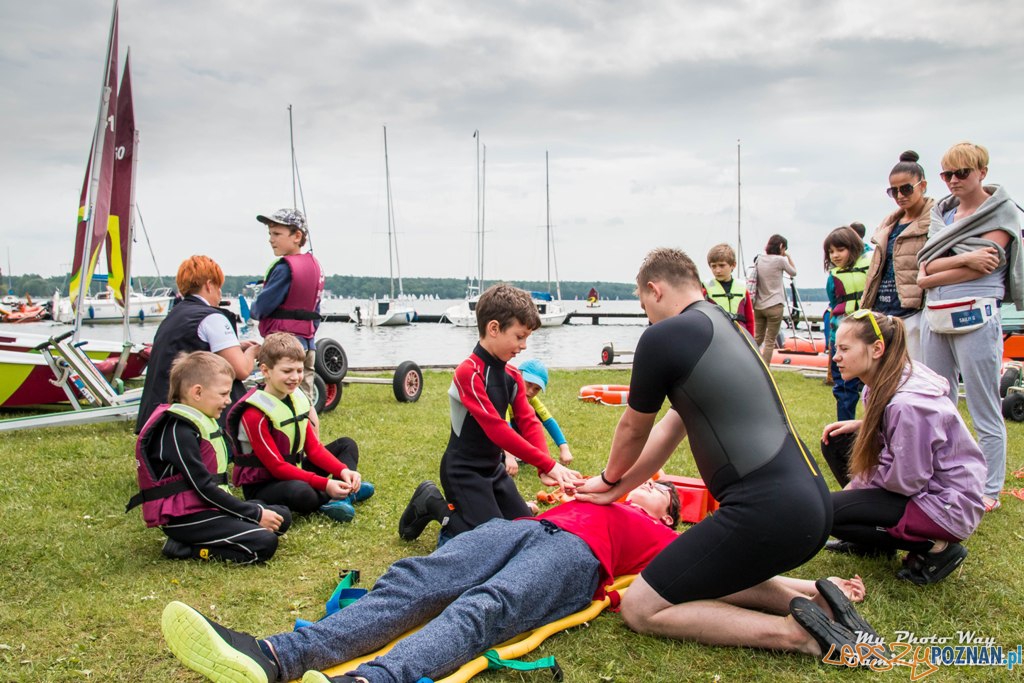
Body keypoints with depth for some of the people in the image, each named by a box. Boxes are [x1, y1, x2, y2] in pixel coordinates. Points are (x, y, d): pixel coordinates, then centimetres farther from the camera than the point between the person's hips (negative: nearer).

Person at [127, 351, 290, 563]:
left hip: (205, 507, 10)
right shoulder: (178, 431, -19)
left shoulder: (200, 421, 13)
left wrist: (255, 510, 7)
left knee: (282, 517, 9)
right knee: (264, 544, -23)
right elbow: (203, 487, -22)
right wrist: (255, 514, -18)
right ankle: (186, 548, -10)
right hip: (185, 517, -10)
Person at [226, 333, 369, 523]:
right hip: (262, 484, -9)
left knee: (347, 445, 9)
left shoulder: (298, 399, 2)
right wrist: (325, 484, -29)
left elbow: (314, 448, 1)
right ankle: (347, 494, -8)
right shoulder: (254, 414, -23)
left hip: (294, 472, 9)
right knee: (301, 493, -40)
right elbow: (277, 467, -24)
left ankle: (342, 495, -19)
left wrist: (343, 471, -16)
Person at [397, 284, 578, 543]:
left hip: (494, 468, 8)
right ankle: (433, 505, 8)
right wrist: (548, 464, -28)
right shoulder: (469, 372, -23)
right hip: (463, 471, -8)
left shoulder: (512, 375, 4)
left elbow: (529, 422, -4)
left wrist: (545, 468, -21)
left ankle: (461, 509, 23)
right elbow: (497, 429, -29)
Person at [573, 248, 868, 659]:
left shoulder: (662, 336, -7)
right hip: (811, 504, 10)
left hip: (768, 511, -9)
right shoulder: (726, 328, 20)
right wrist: (618, 489, 31)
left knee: (640, 608, 3)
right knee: (695, 578, 28)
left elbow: (633, 430, 10)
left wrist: (610, 477, 30)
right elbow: (670, 429, 26)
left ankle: (796, 633, -5)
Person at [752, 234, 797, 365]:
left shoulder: (759, 259, 6)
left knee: (758, 338, 16)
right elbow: (793, 272, 6)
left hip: (758, 306, 6)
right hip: (774, 306, -6)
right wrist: (789, 257, 14)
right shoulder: (780, 260, -9)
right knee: (770, 341, 0)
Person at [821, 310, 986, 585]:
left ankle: (935, 549, -5)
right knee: (835, 442, 7)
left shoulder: (907, 404, -29)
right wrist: (861, 425, -2)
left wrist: (857, 484, -8)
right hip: (923, 484, 10)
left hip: (947, 506, -10)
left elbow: (906, 481, -24)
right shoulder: (886, 382, -1)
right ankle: (873, 543, 15)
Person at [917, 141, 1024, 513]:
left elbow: (984, 265, -12)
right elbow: (927, 262, 3)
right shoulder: (941, 211, 15)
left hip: (974, 318, -6)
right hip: (934, 317, 6)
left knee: (985, 411, -1)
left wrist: (930, 278, -6)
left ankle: (990, 492, 8)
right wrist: (964, 258, -16)